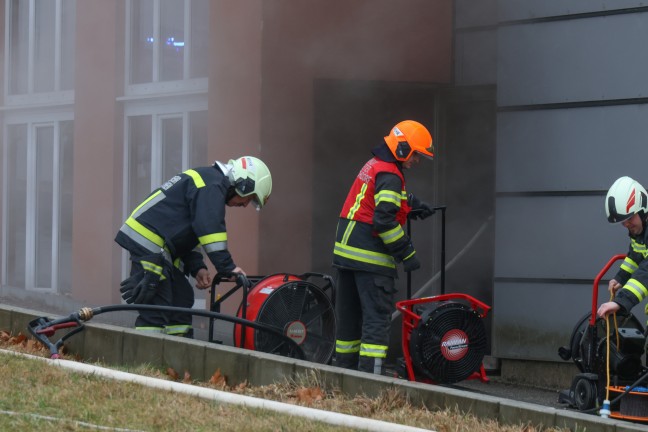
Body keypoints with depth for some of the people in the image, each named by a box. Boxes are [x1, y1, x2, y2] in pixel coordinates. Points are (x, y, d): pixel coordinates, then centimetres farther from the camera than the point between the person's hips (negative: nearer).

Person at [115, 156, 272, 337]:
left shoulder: (210, 182, 23)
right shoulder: (212, 184, -10)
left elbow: (190, 232, 24)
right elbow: (210, 228, -21)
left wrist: (197, 267, 11)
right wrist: (228, 267, -19)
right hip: (148, 244, -11)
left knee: (181, 300, 12)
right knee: (156, 307, -16)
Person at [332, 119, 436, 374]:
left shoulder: (374, 166, 16)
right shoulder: (389, 175, -14)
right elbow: (384, 220, -22)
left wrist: (413, 203, 29)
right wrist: (407, 254, -17)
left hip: (347, 247, 10)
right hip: (371, 256, -10)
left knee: (349, 314, 15)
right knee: (377, 315, -10)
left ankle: (344, 366, 22)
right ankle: (370, 374, -16)